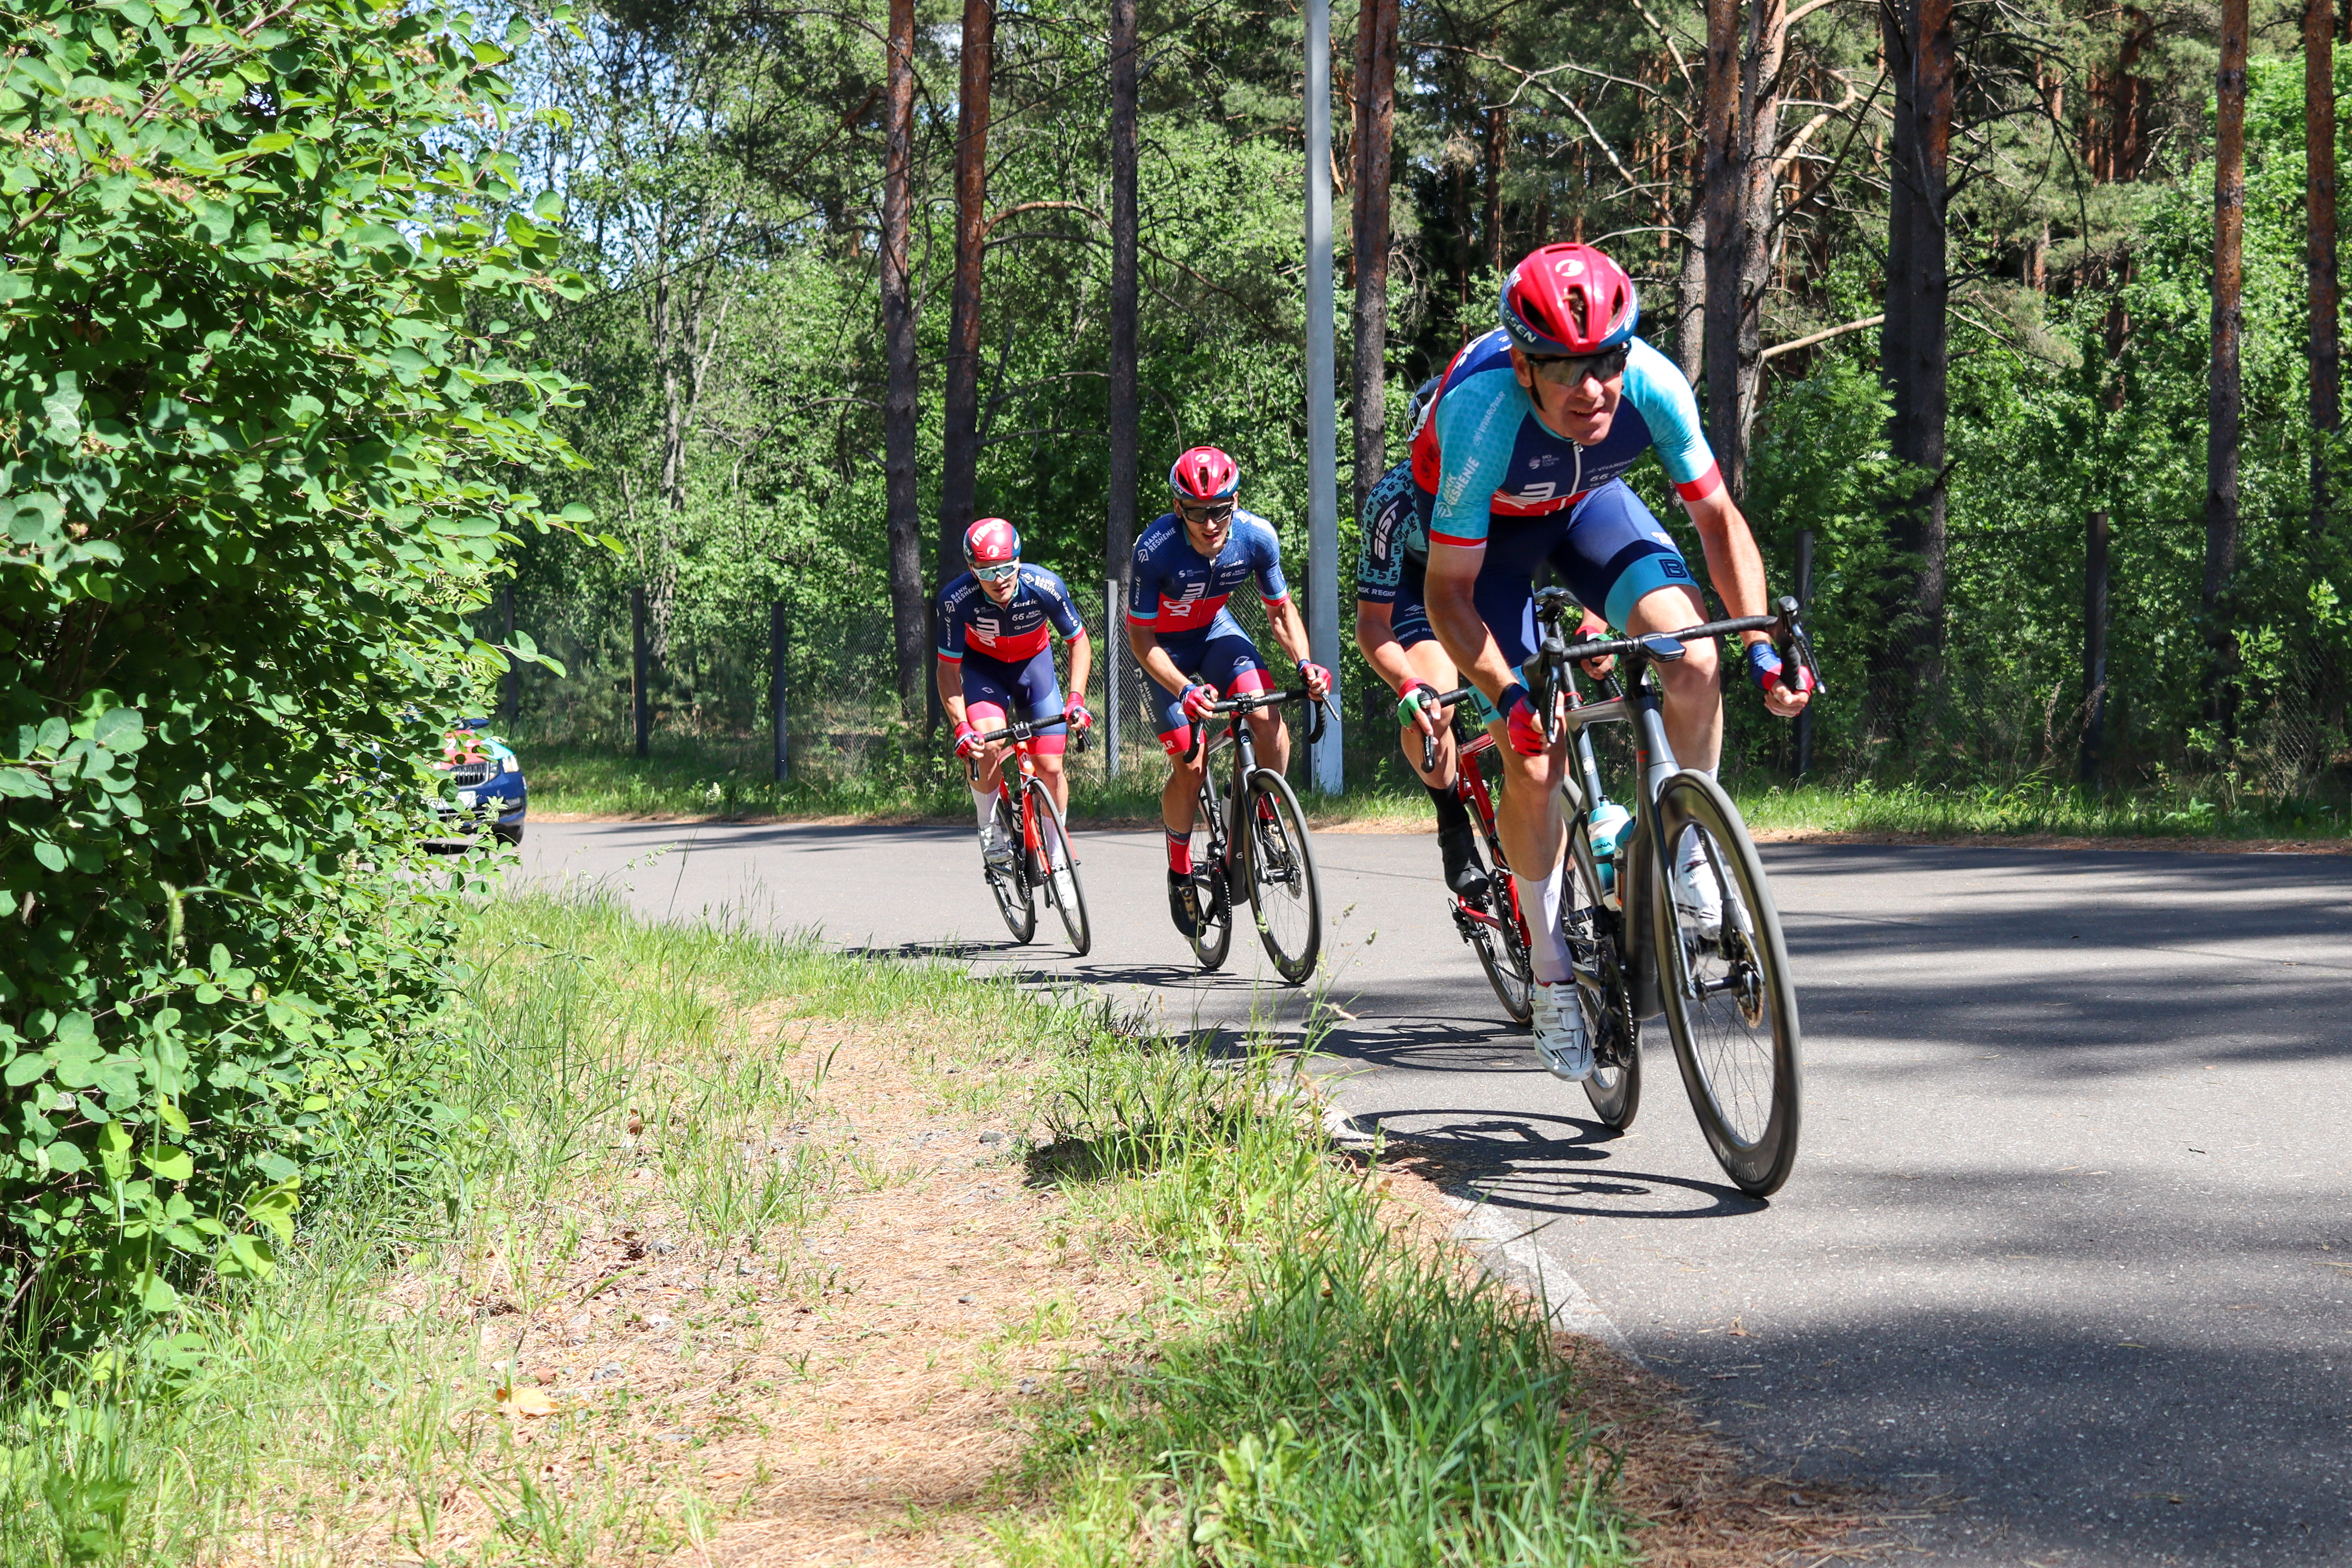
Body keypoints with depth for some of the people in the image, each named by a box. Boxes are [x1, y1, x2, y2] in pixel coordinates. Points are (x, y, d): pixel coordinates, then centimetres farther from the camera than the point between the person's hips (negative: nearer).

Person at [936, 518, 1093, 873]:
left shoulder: (1045, 587, -30)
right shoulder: (956, 600, -31)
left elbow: (1079, 643, -13)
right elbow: (948, 668, -19)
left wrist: (1076, 699, -24)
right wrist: (961, 727, -30)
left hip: (1034, 662, 1)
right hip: (983, 666, -1)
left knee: (1051, 767, -6)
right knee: (988, 746, -28)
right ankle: (989, 831, -5)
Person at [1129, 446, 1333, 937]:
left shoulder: (1257, 536, -23)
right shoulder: (1156, 549, -32)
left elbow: (1281, 610, -6)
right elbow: (1140, 637, -24)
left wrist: (1303, 661, -24)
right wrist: (1185, 691, -38)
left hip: (1215, 630, 3)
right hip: (1165, 646, -3)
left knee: (1270, 722, -24)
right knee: (1191, 765, -12)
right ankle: (1180, 869, 12)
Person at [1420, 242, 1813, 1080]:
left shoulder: (1653, 385, -31)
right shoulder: (1481, 413, -39)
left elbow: (1717, 515, -15)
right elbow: (1450, 588, -29)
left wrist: (1761, 644, -25)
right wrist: (1508, 694, -42)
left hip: (1589, 504, 3)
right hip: (1489, 525, -2)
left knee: (1696, 661, -26)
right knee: (1535, 763, -11)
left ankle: (1688, 838, 0)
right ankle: (1550, 967, 9)